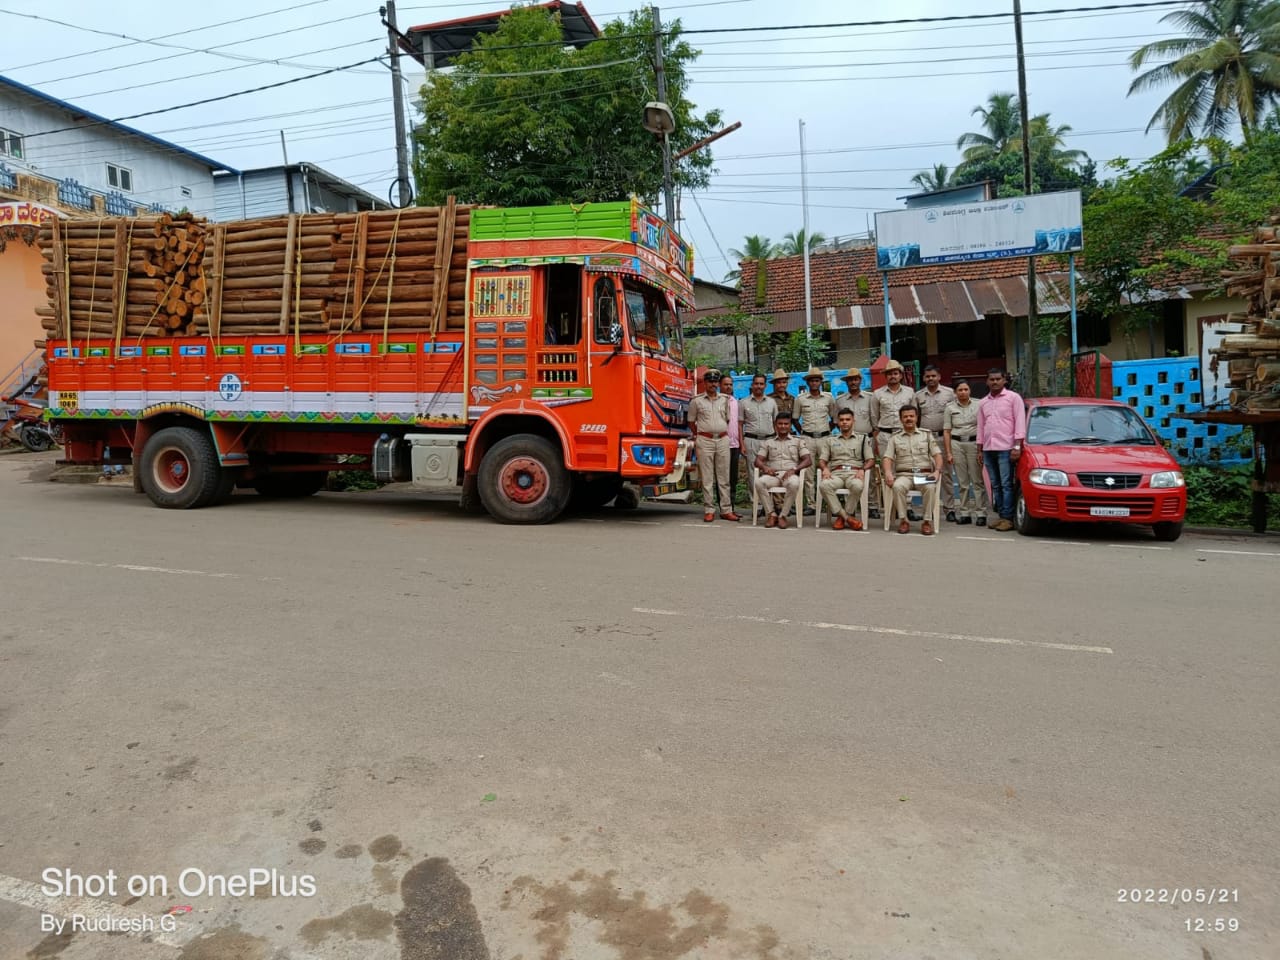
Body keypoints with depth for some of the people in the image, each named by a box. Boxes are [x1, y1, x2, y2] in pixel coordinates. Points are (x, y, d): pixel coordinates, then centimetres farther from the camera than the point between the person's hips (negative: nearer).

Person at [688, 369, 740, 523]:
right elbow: (691, 421, 10)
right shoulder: (696, 401, 2)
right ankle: (709, 510, 2)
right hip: (705, 441, -3)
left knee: (724, 477, 4)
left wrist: (722, 433, 12)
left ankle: (726, 510, 7)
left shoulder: (725, 400, 11)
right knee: (707, 477, -2)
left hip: (723, 440, 3)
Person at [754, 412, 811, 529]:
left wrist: (794, 469, -12)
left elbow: (808, 460, 7)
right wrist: (765, 468, -13)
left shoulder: (798, 441, 19)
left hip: (790, 474, -1)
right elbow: (758, 460, 12)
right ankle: (772, 514, -20)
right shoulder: (768, 442, 23)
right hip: (773, 474, 1)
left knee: (794, 484, -39)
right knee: (759, 482, -33)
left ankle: (782, 515, -24)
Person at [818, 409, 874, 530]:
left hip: (854, 473, -1)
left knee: (857, 486, -39)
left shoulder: (863, 438, 18)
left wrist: (862, 469, -11)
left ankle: (841, 517, -20)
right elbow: (822, 460, 14)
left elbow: (871, 460, 10)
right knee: (823, 485, -35)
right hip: (836, 473, 1)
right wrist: (825, 468, -10)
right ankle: (847, 517, -26)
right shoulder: (830, 440, 22)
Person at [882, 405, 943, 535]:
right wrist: (888, 472, -18)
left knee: (930, 487, -34)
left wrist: (937, 471, -12)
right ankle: (903, 520, -22)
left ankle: (927, 521, -22)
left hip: (925, 473, 0)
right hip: (904, 474, 0)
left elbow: (937, 454, 7)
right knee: (898, 487, -35)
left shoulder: (926, 434, 15)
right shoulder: (895, 438, 14)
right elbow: (888, 458, 3)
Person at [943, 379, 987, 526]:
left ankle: (981, 513, -4)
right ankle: (964, 513, 9)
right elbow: (946, 432, 6)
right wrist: (948, 453, -1)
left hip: (974, 443, -2)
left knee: (978, 480, -5)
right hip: (957, 444, 2)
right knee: (963, 482, 4)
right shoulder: (950, 408, 8)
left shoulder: (977, 405, 4)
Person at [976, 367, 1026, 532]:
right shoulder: (983, 402, 17)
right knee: (995, 485, 7)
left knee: (1006, 484, -7)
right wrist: (979, 450, 16)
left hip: (1005, 448, -5)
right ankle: (1000, 515, 12)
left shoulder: (1013, 398, 1)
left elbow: (1020, 422, -4)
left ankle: (1007, 518, -6)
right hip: (988, 449, 5)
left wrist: (1017, 446, -12)